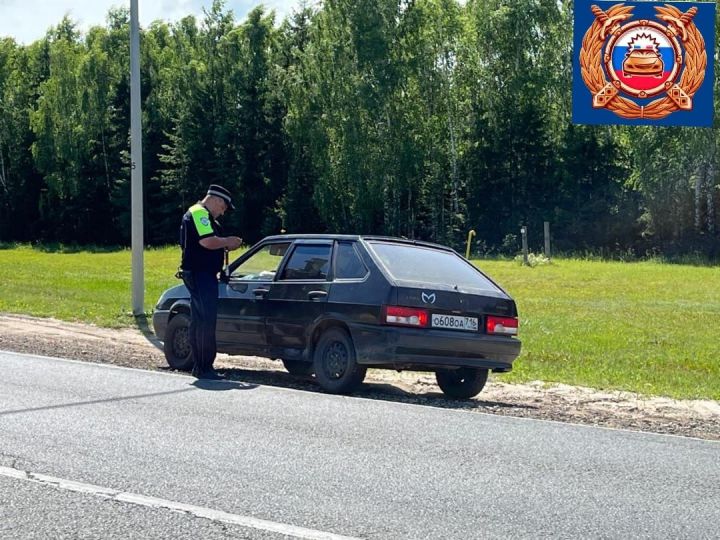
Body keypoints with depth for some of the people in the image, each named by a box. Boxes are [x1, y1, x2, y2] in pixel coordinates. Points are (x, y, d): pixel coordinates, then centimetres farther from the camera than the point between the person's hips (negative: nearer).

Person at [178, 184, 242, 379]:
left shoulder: (202, 215, 22)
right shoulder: (199, 213, -13)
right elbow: (207, 241, -24)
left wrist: (225, 244, 10)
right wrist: (227, 242, -10)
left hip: (203, 274, 11)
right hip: (200, 275, -11)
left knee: (198, 321, 13)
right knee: (207, 321, -11)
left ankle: (199, 366, 19)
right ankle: (204, 368, -11)